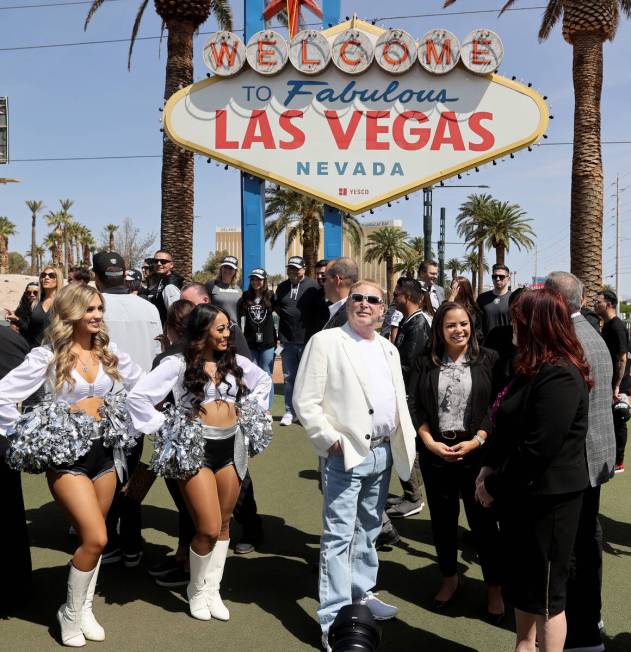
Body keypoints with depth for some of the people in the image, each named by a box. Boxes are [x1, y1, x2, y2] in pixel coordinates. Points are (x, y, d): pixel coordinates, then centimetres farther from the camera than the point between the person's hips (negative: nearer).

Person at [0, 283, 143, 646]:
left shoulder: (109, 353, 3)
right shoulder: (47, 357, -10)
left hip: (102, 452, 5)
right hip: (66, 455, -5)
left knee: (93, 538, 13)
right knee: (96, 538, -11)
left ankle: (86, 609, 31)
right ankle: (71, 612, 12)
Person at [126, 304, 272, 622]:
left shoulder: (234, 361, 6)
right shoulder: (179, 364, -9)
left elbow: (264, 380, 24)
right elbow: (137, 397, -12)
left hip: (231, 447, 5)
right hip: (195, 448, -5)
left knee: (223, 524, 12)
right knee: (208, 529, -5)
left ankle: (213, 590, 27)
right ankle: (197, 590, 20)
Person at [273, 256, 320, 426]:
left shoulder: (312, 286, -6)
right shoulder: (282, 287, 11)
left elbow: (320, 310, -4)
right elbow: (276, 306, 24)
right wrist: (286, 317, 11)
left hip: (307, 339, -4)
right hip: (287, 340, 4)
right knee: (289, 377, 9)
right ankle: (289, 412, 17)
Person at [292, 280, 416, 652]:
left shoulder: (388, 350, 13)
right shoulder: (325, 342, -7)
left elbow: (398, 402, 17)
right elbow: (305, 401, -11)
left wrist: (408, 443, 7)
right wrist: (330, 439, -16)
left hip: (383, 452, 7)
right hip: (346, 453, -6)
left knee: (369, 529, 19)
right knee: (339, 535, -2)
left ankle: (362, 593, 36)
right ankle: (334, 621, 5)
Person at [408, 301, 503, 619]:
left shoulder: (488, 360, 0)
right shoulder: (425, 363, 4)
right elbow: (414, 406, 1)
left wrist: (476, 441, -14)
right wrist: (430, 442, -10)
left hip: (477, 452, -2)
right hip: (435, 453, 2)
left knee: (483, 521, 3)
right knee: (442, 520, 13)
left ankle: (494, 587, 20)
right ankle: (449, 578, 32)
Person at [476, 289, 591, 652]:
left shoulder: (559, 376, -22)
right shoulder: (533, 370, 10)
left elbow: (539, 447, -26)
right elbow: (510, 428, 14)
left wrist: (495, 486, -15)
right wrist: (490, 468, 1)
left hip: (548, 498, -9)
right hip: (521, 493, 10)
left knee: (545, 589, 6)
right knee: (520, 579, 21)